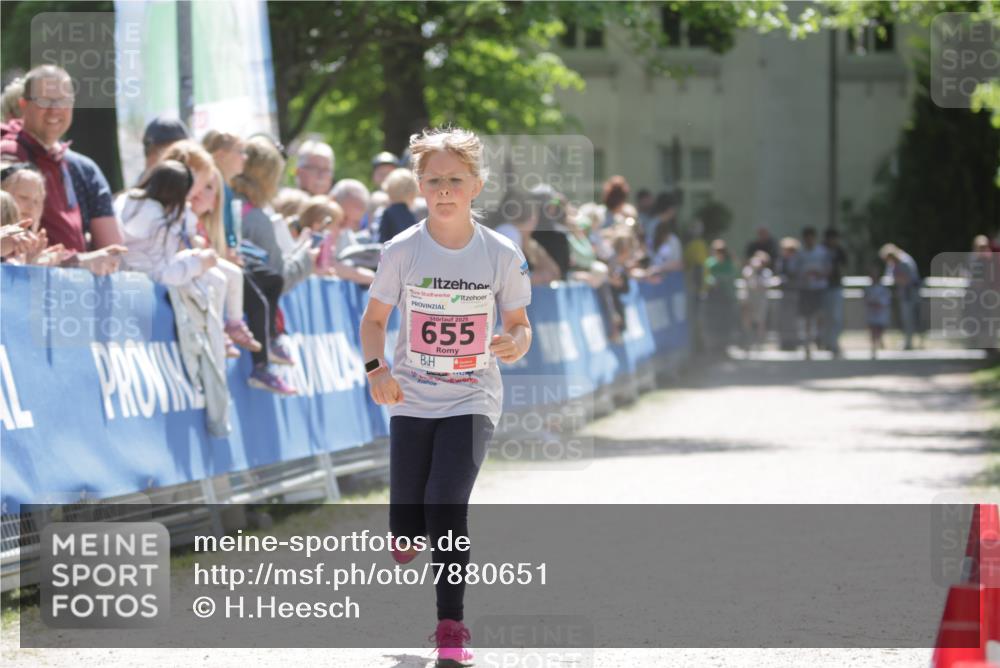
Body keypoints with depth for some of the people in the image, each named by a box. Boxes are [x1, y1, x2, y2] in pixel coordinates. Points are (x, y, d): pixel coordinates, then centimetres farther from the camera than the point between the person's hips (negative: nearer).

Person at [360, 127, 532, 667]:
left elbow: (520, 324, 5)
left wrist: (515, 343, -18)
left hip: (470, 400, -1)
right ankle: (407, 533, 40)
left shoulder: (502, 255, -6)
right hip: (411, 400, 1)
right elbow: (374, 319, 5)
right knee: (407, 522, 0)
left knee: (446, 506, -19)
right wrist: (376, 369, -13)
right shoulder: (402, 251, -5)